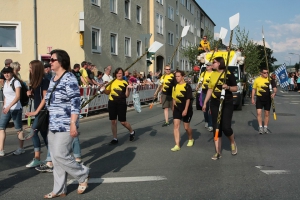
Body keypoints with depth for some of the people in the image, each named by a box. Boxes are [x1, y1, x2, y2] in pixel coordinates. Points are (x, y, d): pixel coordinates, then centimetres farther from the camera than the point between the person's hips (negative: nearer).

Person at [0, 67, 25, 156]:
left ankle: (21, 148, 15)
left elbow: (18, 96, -17)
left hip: (16, 109, -7)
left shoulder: (16, 82, -8)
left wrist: (9, 106, -26)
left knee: (18, 129, 3)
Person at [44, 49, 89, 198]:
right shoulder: (53, 79, 14)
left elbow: (75, 103, -18)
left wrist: (73, 124, -23)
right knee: (55, 158, 10)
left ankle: (83, 175, 14)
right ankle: (59, 190, 19)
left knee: (60, 155, -9)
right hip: (53, 125, 9)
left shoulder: (69, 78, -13)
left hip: (65, 125, -9)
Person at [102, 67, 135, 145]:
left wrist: (127, 88, -18)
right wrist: (104, 89, -7)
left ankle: (132, 132, 28)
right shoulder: (112, 82, 7)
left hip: (121, 103, -3)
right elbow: (107, 92, 12)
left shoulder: (125, 83, 0)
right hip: (112, 103, 3)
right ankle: (115, 138, 17)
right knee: (113, 121, 5)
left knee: (123, 121, 0)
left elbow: (126, 95, -3)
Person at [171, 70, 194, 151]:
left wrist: (185, 110, -19)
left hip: (186, 109, -4)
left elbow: (188, 99, -15)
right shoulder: (175, 86, 4)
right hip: (177, 109, 4)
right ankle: (177, 145, -6)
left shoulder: (187, 86, -12)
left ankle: (191, 139, 38)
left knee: (186, 127, 8)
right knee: (176, 125, -7)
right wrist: (173, 106, 14)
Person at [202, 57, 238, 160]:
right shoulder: (213, 75, 10)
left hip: (227, 104, -5)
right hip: (215, 104, 5)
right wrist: (205, 103, 14)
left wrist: (228, 87, -22)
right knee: (216, 128, 3)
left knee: (226, 127, -10)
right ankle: (218, 152, 10)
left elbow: (236, 88, -1)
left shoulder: (228, 74, -5)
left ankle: (233, 143, 23)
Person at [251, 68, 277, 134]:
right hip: (259, 98, 0)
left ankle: (265, 127, 21)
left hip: (268, 99, 1)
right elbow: (254, 89, 7)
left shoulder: (270, 80, -2)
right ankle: (260, 127, 1)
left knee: (267, 114, 8)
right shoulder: (257, 80, 0)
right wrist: (252, 98, 3)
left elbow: (275, 88, -3)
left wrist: (274, 93, -26)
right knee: (259, 112, -9)